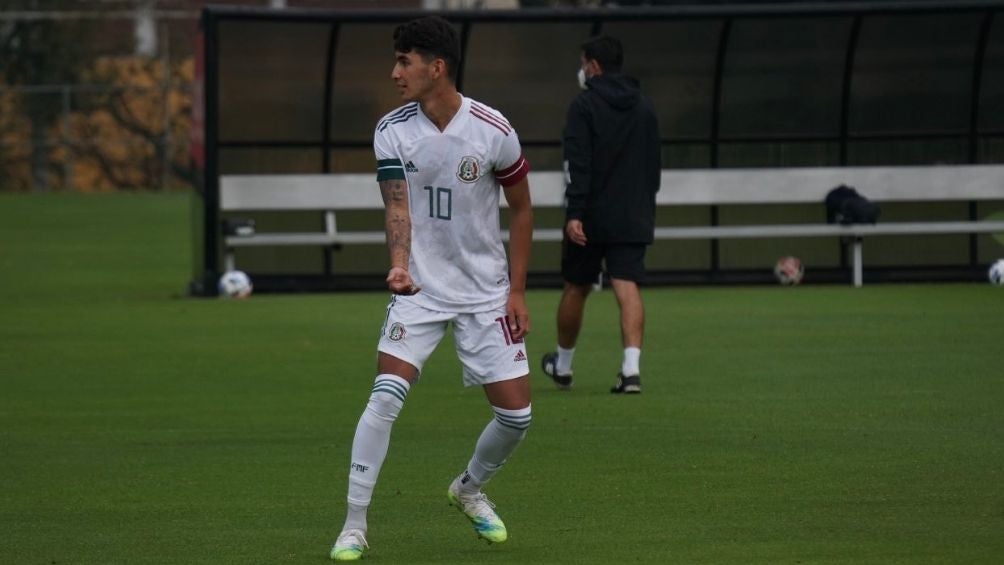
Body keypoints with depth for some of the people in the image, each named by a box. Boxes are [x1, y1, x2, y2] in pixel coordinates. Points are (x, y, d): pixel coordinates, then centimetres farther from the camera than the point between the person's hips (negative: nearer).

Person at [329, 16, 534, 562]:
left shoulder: (493, 130, -10)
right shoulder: (392, 130, -7)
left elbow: (521, 209, 2)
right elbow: (397, 207, -15)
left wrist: (516, 291, -1)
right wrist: (399, 266, -34)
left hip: (486, 292, 0)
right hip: (419, 290, 0)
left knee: (515, 414, -1)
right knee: (386, 394, -19)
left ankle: (469, 489, 30)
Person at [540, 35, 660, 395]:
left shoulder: (584, 105, -7)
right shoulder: (644, 108, 11)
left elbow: (578, 164, -15)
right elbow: (654, 165, 17)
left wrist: (574, 213, -18)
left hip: (591, 217, -4)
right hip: (633, 217, 4)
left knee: (575, 288, 12)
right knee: (628, 289, -5)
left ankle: (562, 365, 28)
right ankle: (631, 368, -21)